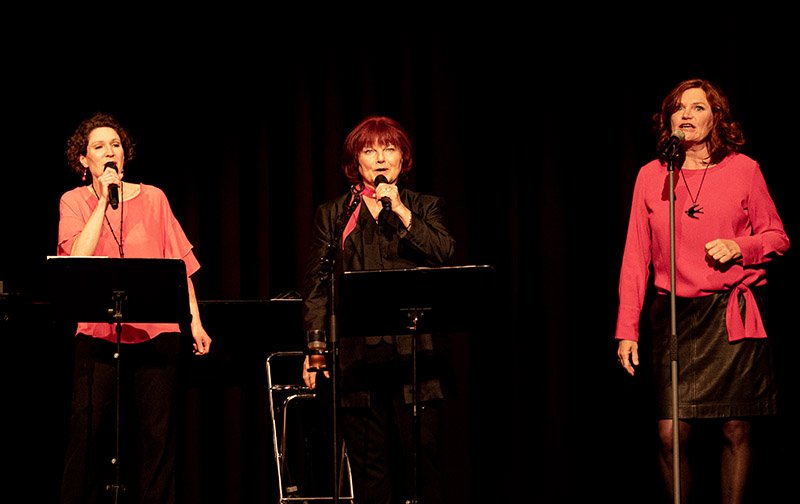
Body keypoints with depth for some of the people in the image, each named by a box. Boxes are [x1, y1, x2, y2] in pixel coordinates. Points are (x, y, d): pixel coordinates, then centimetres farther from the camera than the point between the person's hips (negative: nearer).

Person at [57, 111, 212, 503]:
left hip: (157, 332, 1)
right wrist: (104, 200, -11)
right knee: (89, 432, -5)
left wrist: (195, 321, 5)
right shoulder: (74, 202, 5)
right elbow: (78, 258, -13)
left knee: (158, 433, 1)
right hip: (99, 333, -1)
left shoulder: (152, 198, 8)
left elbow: (180, 263, 10)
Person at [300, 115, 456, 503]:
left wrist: (401, 212, -9)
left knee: (420, 454, -6)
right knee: (368, 462, -1)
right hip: (357, 351, 0)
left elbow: (444, 254, -3)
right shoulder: (332, 215, 14)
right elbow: (316, 285, 10)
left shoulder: (425, 208, 15)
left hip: (412, 351, 0)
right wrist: (316, 346, 0)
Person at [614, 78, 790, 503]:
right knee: (670, 433, -7)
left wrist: (740, 247, -11)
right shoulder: (651, 176, 7)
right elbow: (636, 257, 7)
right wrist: (626, 329, 2)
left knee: (736, 431, 0)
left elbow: (777, 238, 10)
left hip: (733, 315, -1)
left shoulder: (743, 170, 4)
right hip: (675, 315, 1)